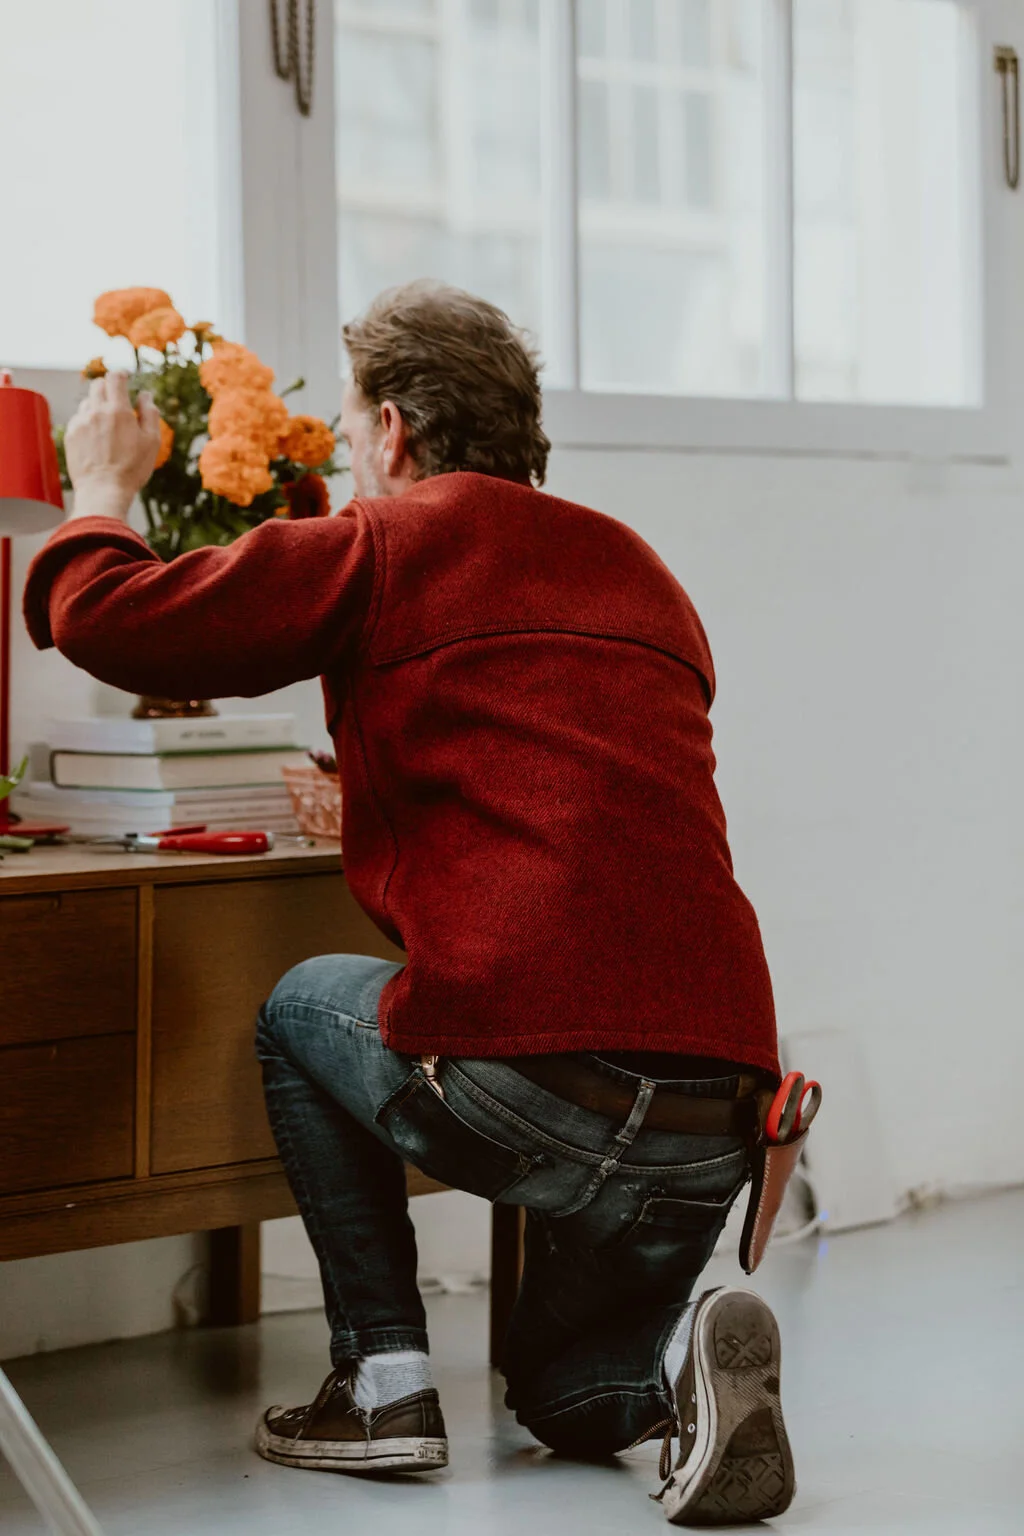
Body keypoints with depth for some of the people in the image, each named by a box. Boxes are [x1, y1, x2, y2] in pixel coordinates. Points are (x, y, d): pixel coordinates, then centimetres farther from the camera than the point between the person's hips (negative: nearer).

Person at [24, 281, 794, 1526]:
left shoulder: (384, 546, 1)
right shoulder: (639, 572, 20)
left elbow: (112, 621, 2)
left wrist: (101, 485, 23)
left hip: (526, 1094, -6)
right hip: (724, 1125, 6)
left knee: (303, 1008, 29)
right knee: (568, 1394, 32)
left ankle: (381, 1383, 19)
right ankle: (680, 1357, -2)